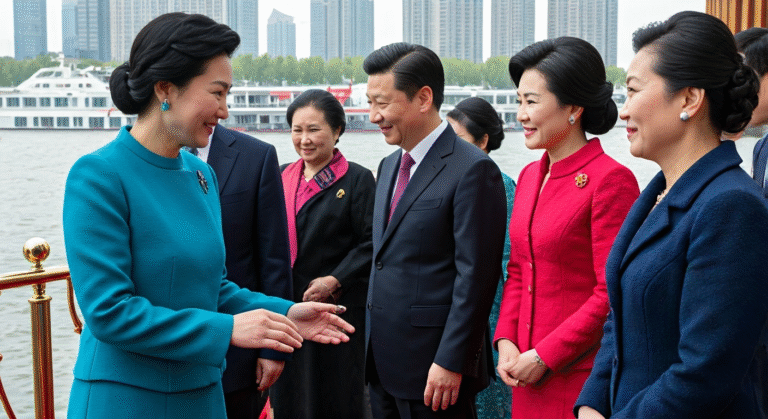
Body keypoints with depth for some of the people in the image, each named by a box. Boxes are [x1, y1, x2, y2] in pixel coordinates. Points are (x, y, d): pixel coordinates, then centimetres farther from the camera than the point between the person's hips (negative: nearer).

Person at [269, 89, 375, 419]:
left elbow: (371, 243, -10)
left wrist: (335, 280, -19)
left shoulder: (357, 179, -4)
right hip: (285, 306, 5)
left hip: (337, 308, -5)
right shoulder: (282, 177, 11)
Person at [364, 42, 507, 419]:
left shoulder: (473, 170, -14)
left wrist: (450, 362, -18)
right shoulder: (389, 167, 13)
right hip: (383, 364, 8)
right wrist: (373, 349, 15)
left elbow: (475, 277, -17)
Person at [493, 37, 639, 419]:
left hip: (582, 374, -7)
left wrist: (544, 357, -14)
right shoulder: (529, 176, 10)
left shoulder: (611, 180, -14)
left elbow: (613, 294, -16)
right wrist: (506, 342, 2)